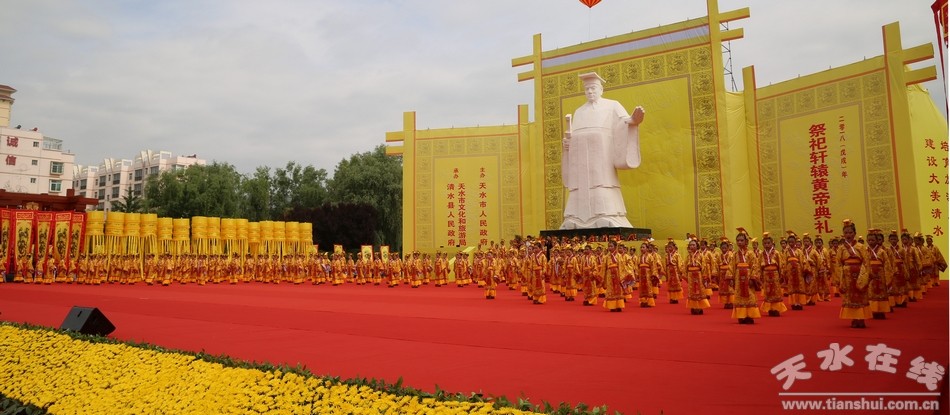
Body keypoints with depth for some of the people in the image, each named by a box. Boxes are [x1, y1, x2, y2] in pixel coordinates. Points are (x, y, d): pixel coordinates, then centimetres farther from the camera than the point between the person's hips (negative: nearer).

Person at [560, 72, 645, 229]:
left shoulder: (612, 106, 11)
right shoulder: (579, 112, 26)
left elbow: (625, 123, -5)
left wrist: (633, 120, -28)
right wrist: (567, 142, 1)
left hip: (601, 158, -4)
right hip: (581, 161, 5)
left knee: (604, 203, -15)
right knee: (580, 203, -3)